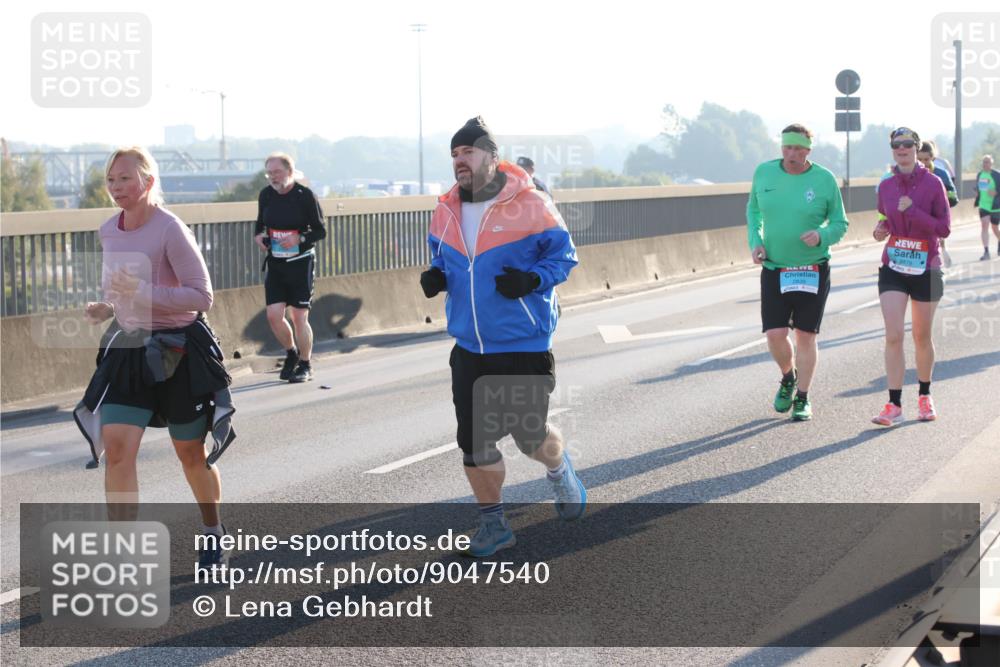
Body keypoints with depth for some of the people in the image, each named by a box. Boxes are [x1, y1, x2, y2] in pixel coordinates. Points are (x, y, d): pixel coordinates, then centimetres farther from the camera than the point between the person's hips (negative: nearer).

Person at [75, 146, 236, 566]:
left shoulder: (170, 230, -16)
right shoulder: (109, 232, 5)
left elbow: (201, 296, -18)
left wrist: (141, 292, -27)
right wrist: (107, 309, 1)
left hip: (179, 350, -5)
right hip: (129, 350, 5)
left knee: (190, 453, 10)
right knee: (116, 448, -12)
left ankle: (213, 531, 35)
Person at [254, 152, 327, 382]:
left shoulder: (305, 195, -10)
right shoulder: (266, 195, 3)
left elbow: (320, 231, -6)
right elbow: (260, 223, 18)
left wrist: (300, 238, -22)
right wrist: (258, 236, -4)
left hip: (300, 262, -4)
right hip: (275, 262, 4)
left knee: (299, 317, -3)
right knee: (274, 315, -3)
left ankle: (305, 365, 14)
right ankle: (291, 354, 23)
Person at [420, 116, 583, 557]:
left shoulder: (530, 207, -12)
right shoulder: (446, 212, 3)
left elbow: (563, 255, -4)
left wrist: (532, 279, -21)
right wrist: (436, 276, -2)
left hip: (523, 347, -4)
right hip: (469, 350, 4)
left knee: (529, 435, 8)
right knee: (473, 440, 2)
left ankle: (560, 472, 44)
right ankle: (493, 523, 19)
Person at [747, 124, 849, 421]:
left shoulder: (824, 180, -8)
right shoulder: (764, 173, -1)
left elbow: (840, 224, 0)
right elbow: (754, 209, 16)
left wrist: (821, 236, -22)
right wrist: (755, 242, 0)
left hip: (813, 271, -2)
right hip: (774, 270, 2)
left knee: (806, 336, 2)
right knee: (775, 335, -6)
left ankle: (802, 399, 17)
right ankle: (788, 378, 26)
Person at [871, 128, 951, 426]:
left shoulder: (933, 183, -6)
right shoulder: (886, 187, 4)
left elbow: (944, 228, -9)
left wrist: (912, 211, -19)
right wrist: (880, 230, 1)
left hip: (926, 270, -2)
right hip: (893, 268, 2)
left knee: (922, 337, 10)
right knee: (893, 337, -10)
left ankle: (925, 398, 29)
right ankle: (894, 406, -9)